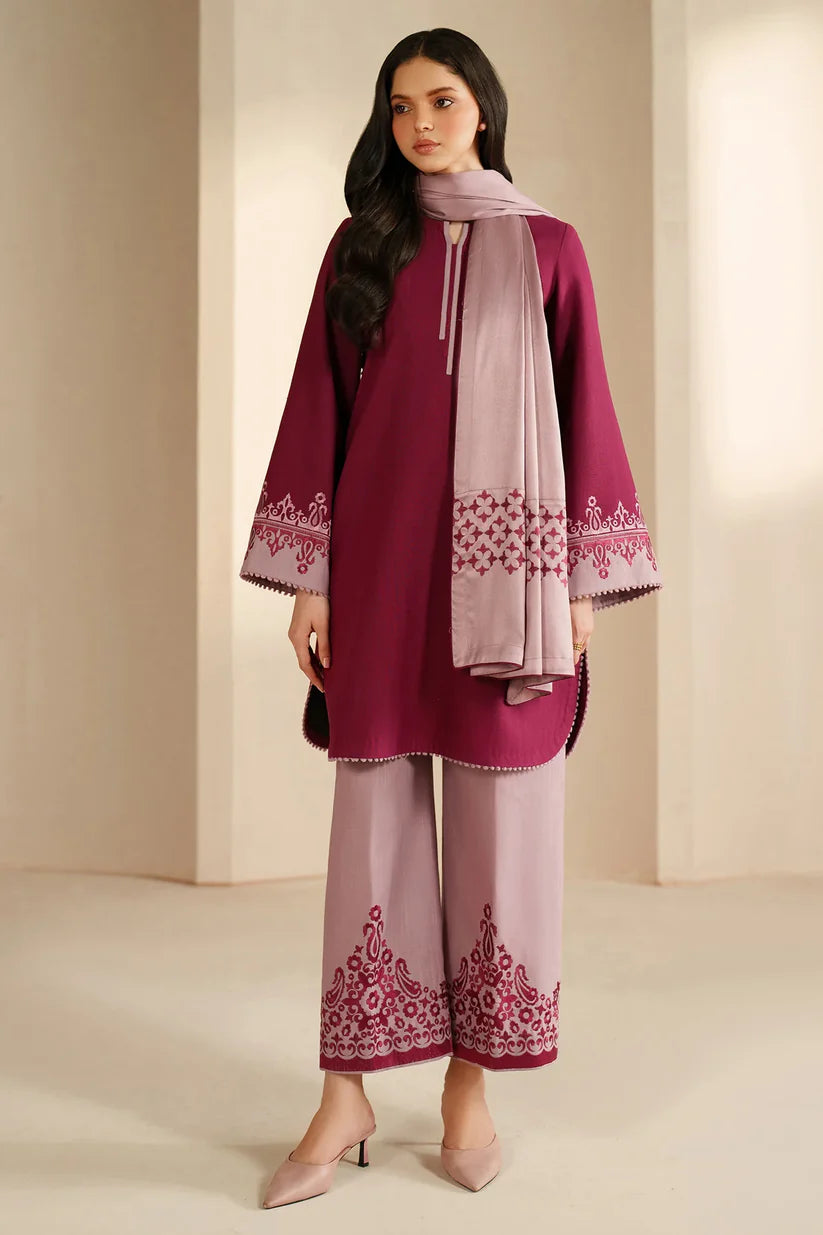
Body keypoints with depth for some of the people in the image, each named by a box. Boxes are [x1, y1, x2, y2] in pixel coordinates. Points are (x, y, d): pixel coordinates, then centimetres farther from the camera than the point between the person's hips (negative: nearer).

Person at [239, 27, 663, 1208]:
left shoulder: (548, 248, 8)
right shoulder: (358, 247, 11)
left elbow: (585, 411, 5)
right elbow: (317, 410, 7)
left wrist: (583, 583, -1)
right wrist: (306, 576, 0)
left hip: (505, 568, 0)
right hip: (378, 567, 1)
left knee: (501, 818, 1)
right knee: (374, 813, 2)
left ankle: (472, 1081, 16)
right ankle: (347, 1098, 10)